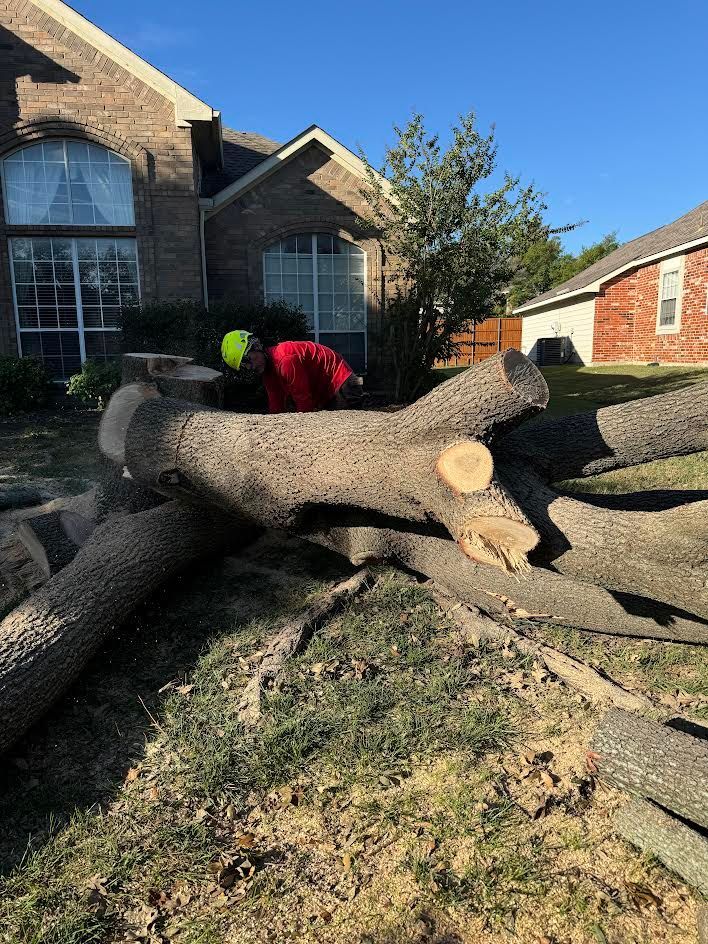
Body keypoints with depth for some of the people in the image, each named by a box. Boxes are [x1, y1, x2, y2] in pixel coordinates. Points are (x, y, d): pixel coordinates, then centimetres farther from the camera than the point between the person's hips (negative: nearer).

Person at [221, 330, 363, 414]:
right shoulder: (267, 372, 4)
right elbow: (276, 408, 5)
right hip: (326, 396, 10)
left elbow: (304, 402, -27)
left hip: (342, 386, -10)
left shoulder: (285, 360, -28)